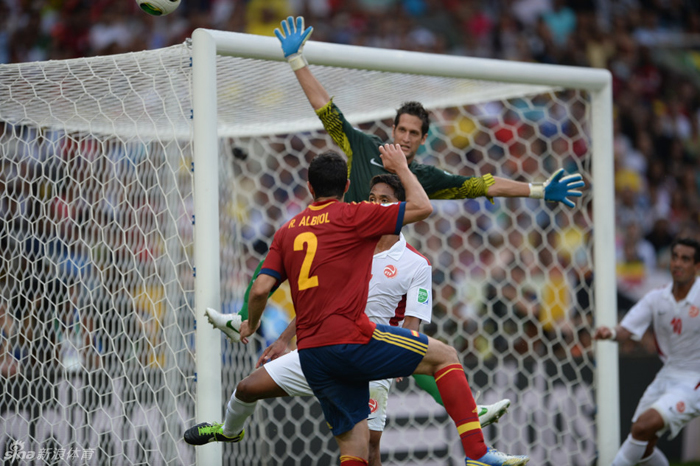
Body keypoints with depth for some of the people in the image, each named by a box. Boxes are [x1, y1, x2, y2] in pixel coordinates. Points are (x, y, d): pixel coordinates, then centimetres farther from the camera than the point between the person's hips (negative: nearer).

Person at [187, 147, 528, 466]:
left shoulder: (286, 231, 15)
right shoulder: (351, 215, 0)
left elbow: (260, 289, 8)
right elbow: (422, 207, 3)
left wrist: (251, 325, 27)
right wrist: (401, 168, 17)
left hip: (311, 354, 6)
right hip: (351, 339, -6)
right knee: (445, 356, 6)